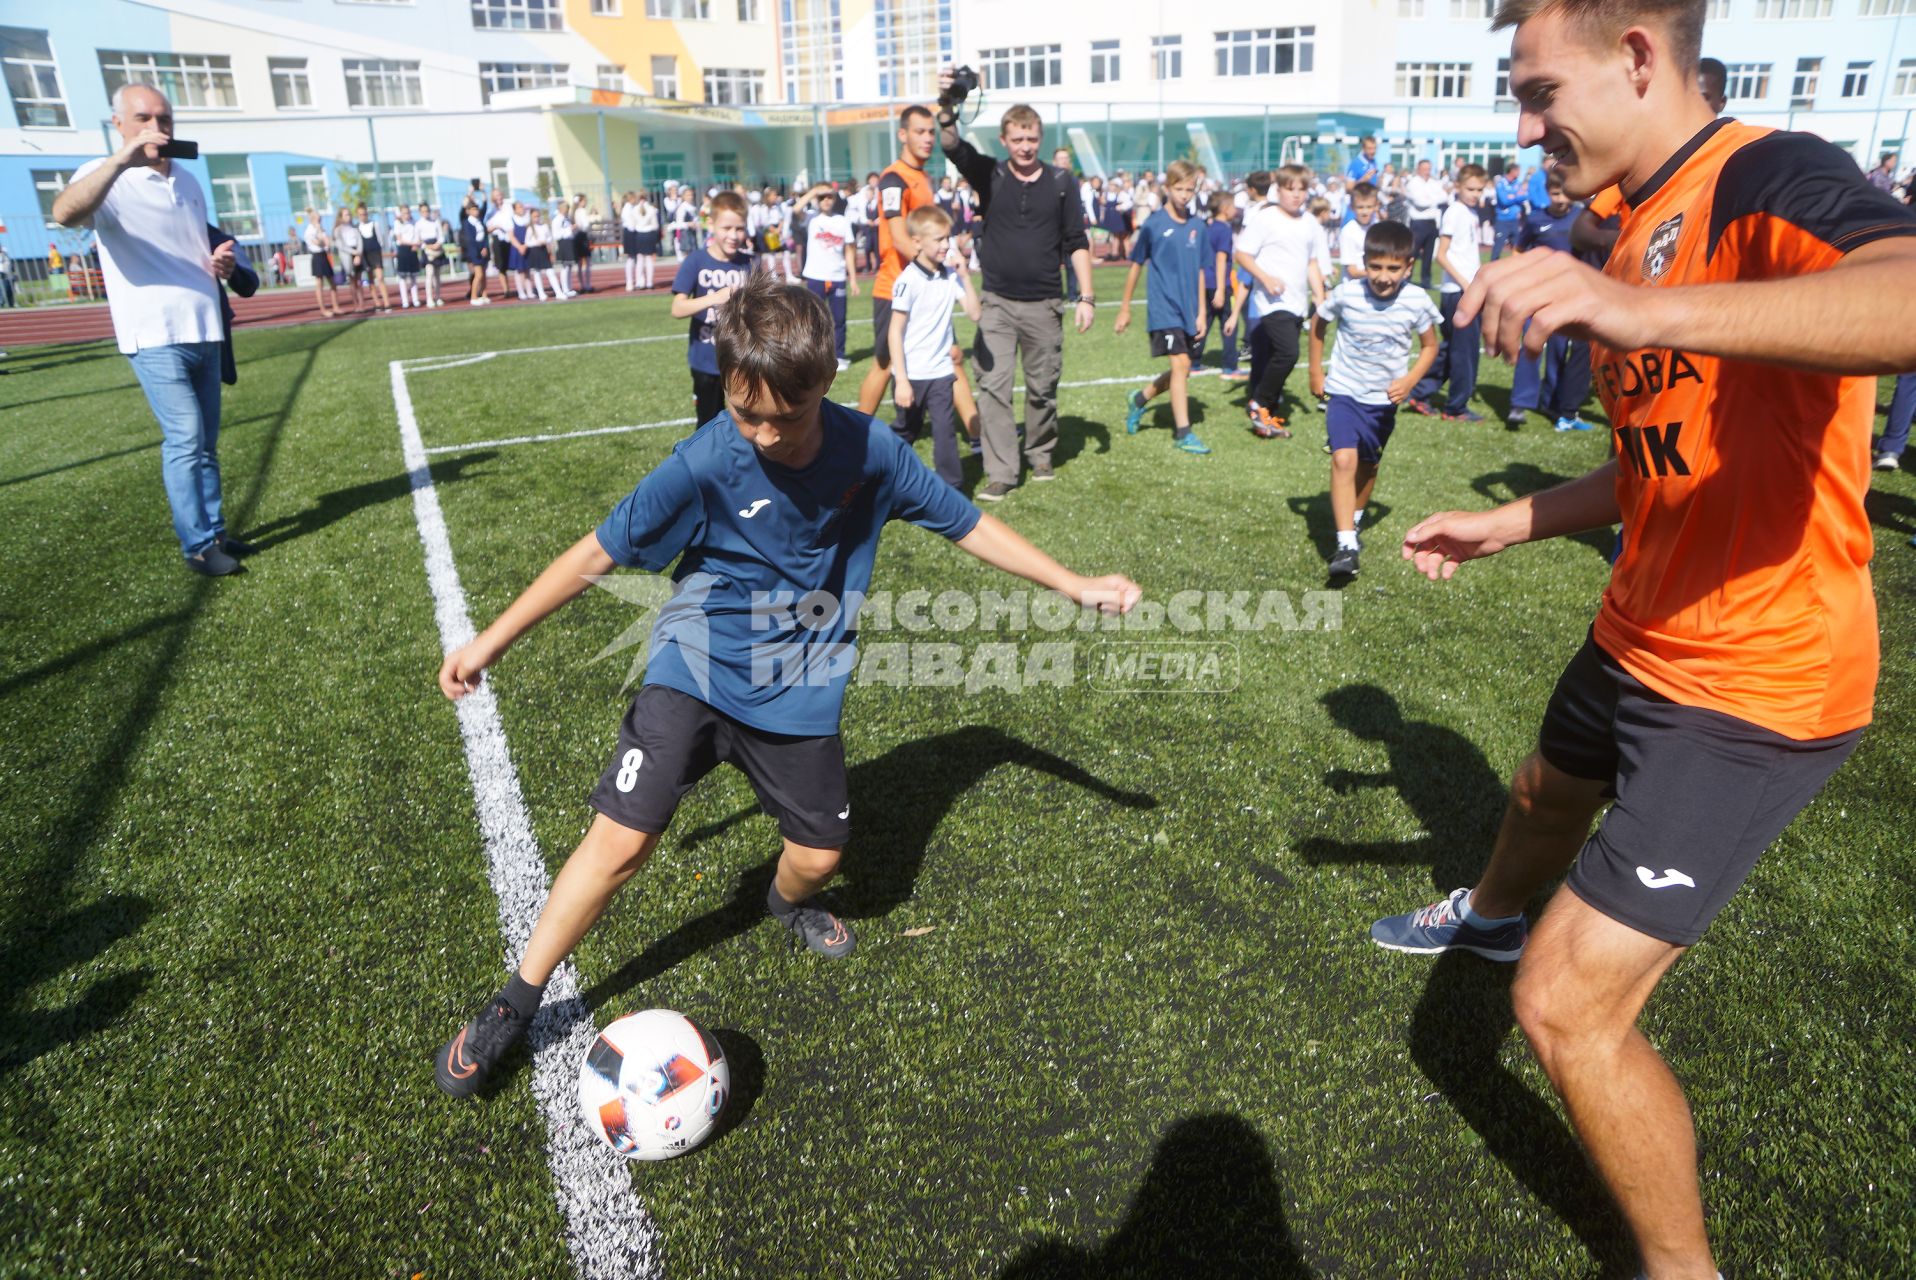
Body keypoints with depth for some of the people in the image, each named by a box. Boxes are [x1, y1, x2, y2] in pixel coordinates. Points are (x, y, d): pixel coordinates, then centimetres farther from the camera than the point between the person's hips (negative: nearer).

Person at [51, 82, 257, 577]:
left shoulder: (188, 182, 16)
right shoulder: (108, 178, -6)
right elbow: (65, 213, -28)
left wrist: (223, 261, 4)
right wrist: (123, 157, -36)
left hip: (204, 331, 7)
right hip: (155, 336, -7)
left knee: (206, 442, 11)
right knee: (185, 438, -12)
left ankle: (215, 531, 19)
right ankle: (197, 545, -5)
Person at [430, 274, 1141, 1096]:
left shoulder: (870, 450, -15)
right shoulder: (705, 463, -21)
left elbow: (966, 524, -2)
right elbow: (598, 554, -12)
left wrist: (1074, 585, 2)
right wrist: (489, 644, -9)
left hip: (801, 689, 3)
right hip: (697, 667, -2)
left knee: (819, 855, 8)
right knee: (622, 838, -12)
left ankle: (788, 902, 48)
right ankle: (514, 1006, 12)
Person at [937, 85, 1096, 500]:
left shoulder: (1062, 183, 2)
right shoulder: (989, 175, 1)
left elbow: (1076, 243, 5)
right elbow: (953, 147, -17)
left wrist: (1086, 297, -1)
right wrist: (947, 110, -38)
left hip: (1044, 305, 1)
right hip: (998, 302, 0)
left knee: (1043, 388, 10)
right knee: (993, 386, -7)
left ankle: (1040, 455, 30)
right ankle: (1000, 473, -4)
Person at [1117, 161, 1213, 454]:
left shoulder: (1197, 227, 7)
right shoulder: (1153, 224, -5)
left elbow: (1200, 272, 12)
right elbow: (1136, 265, 3)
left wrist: (1202, 312, 8)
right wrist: (1125, 308, 6)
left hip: (1189, 310, 5)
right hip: (1163, 307, -5)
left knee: (1181, 370, 10)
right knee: (1181, 364, -13)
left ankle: (1139, 399, 35)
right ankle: (1183, 433, -7)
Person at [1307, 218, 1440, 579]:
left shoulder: (1417, 302, -14)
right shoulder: (1345, 294, -16)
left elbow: (1430, 346, 2)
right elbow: (1318, 324, 5)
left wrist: (1409, 380, -13)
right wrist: (1316, 372, 7)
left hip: (1385, 399, 2)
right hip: (1344, 392, -2)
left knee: (1367, 466, 18)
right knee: (1344, 459, -22)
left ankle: (1354, 522, 45)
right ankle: (1346, 545, -23)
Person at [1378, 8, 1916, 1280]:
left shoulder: (1773, 182, -20)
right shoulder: (1645, 231, 9)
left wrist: (1647, 309, -55)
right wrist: (1508, 522, 15)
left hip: (1749, 682, -9)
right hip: (1643, 641, 9)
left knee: (1568, 1003, -9)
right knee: (1549, 790, 35)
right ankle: (1493, 916, 68)